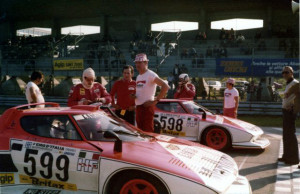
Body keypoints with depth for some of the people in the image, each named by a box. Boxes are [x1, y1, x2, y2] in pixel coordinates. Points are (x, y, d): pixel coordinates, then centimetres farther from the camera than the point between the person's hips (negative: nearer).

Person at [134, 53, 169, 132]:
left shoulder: (150, 75, -10)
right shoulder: (138, 77, 17)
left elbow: (165, 86, -19)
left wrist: (156, 100, -19)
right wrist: (134, 96, 5)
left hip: (147, 107, -9)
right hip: (138, 107, 9)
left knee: (148, 131, -10)